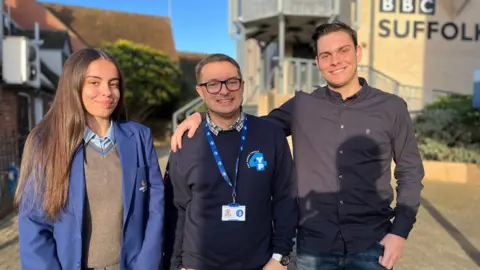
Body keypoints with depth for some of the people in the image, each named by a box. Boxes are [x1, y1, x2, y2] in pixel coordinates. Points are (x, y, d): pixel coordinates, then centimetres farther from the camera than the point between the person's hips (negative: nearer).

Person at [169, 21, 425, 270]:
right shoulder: (301, 106, -1)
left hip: (371, 247, 0)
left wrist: (400, 230, -4)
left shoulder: (392, 108, -2)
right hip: (313, 247, 1)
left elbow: (410, 172, 4)